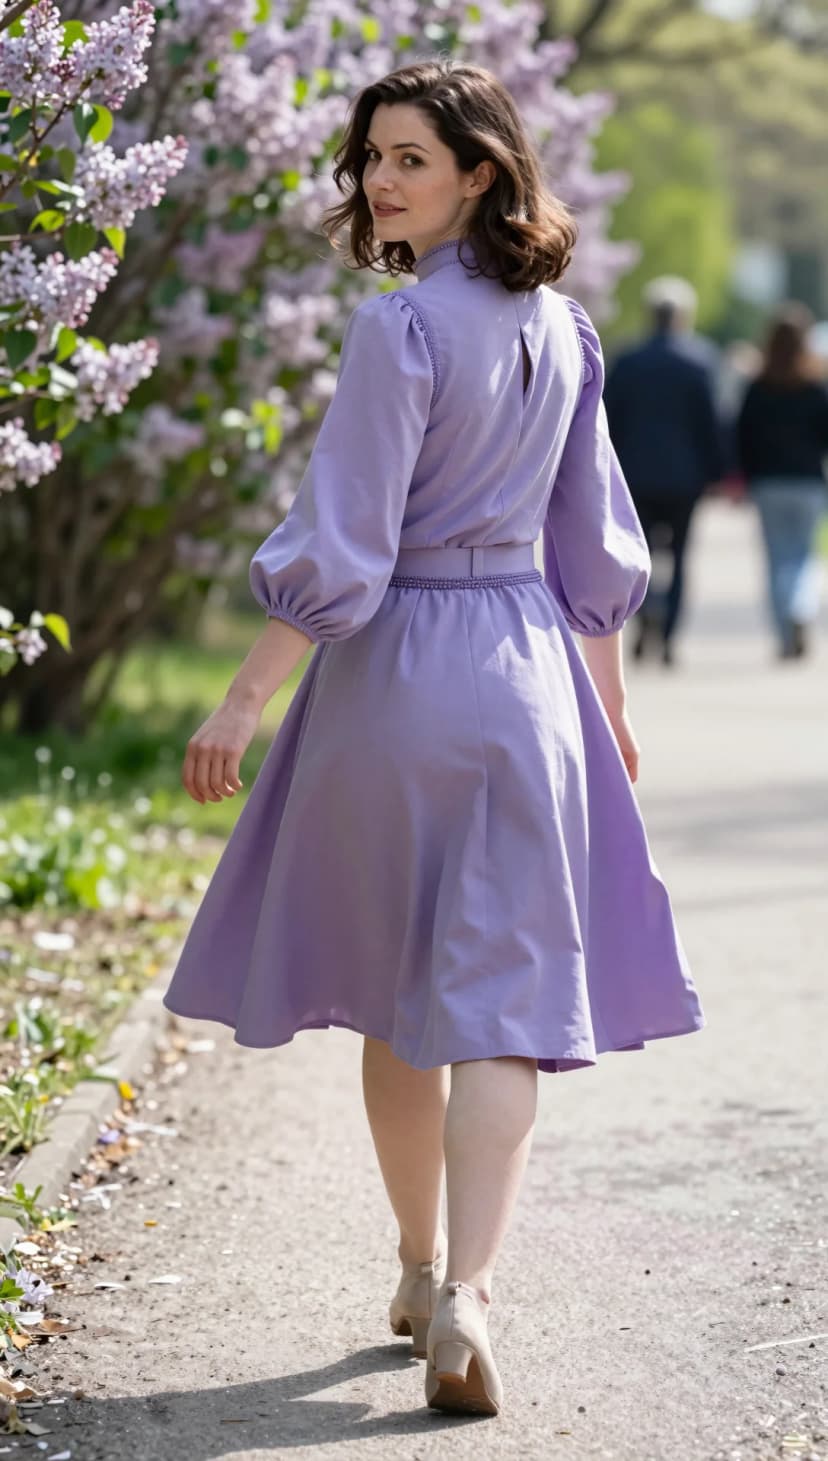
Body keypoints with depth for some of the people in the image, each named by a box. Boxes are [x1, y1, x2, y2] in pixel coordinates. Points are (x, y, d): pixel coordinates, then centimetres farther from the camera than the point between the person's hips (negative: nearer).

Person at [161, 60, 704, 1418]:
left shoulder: (400, 328, -13)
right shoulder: (561, 325, 6)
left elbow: (337, 549, -16)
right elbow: (595, 543, 13)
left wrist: (244, 700, -11)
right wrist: (610, 702, 23)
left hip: (394, 669, -4)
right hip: (529, 672, 4)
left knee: (395, 998, 13)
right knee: (501, 996, 0)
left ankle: (423, 1272, 26)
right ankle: (465, 1298, -13)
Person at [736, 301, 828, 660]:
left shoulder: (757, 389, -1)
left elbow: (743, 438, 1)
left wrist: (749, 478, 10)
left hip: (768, 484, 1)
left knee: (778, 559, 6)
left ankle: (786, 639, 0)